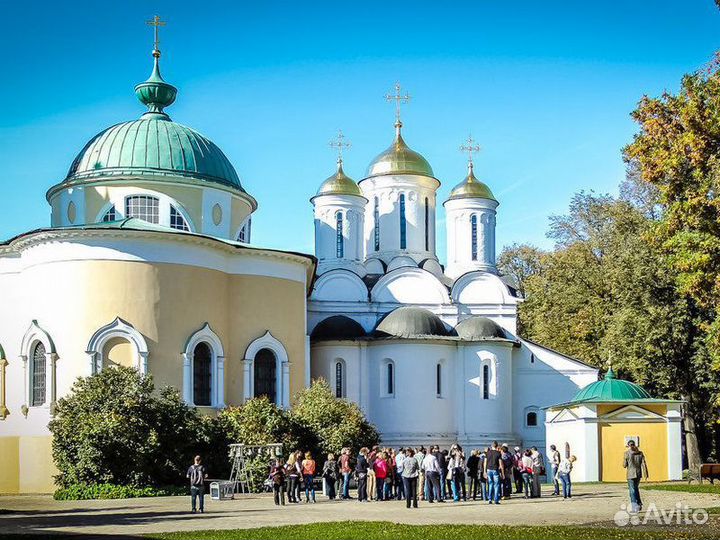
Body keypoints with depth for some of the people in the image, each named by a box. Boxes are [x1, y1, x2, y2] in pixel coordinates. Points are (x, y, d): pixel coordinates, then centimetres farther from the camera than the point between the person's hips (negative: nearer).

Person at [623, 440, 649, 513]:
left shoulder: (627, 454, -9)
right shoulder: (640, 453, 3)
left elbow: (624, 465, -4)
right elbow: (644, 464, -2)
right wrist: (645, 474, -3)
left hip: (631, 474, -5)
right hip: (639, 474, 5)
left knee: (632, 490, 0)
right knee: (636, 489, 23)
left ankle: (634, 508, -6)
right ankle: (639, 504, 19)